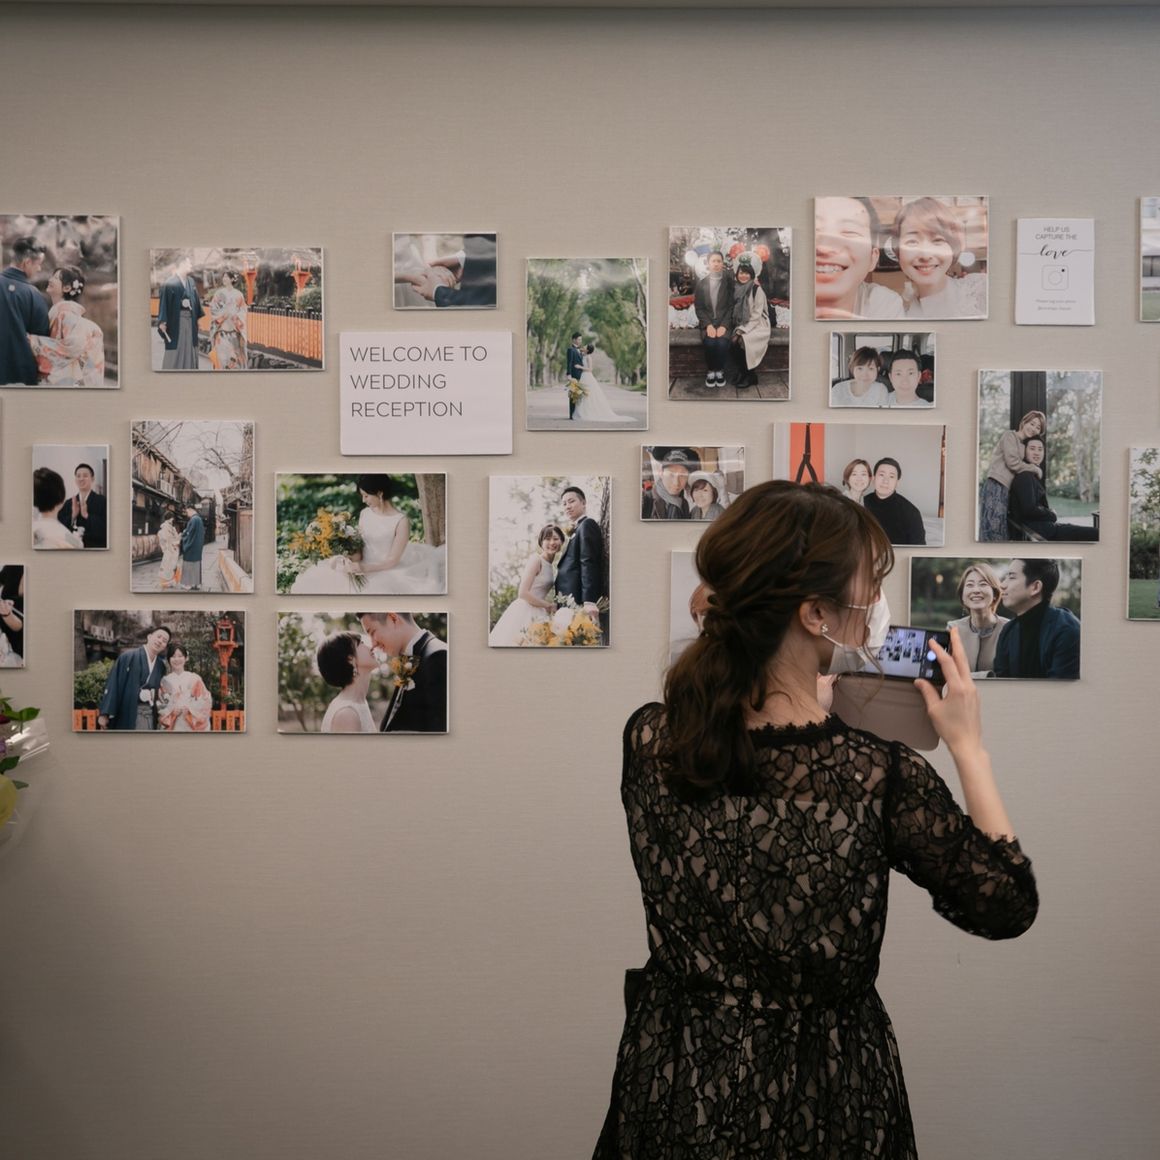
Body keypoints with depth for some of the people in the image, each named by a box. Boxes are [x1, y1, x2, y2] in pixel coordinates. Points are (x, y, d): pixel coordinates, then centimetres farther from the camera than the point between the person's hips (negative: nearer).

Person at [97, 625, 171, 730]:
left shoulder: (161, 666, 11)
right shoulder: (128, 657, -5)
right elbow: (113, 685, -8)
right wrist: (105, 713, -12)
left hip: (149, 716, 5)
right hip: (127, 714, -5)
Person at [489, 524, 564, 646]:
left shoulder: (551, 565, 16)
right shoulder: (536, 559, -10)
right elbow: (523, 593, -17)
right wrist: (548, 605, -9)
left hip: (536, 615, 8)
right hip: (524, 612, -8)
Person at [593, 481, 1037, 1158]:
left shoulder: (647, 741, -15)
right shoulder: (881, 777, -25)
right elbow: (1010, 908, -9)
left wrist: (812, 686, 9)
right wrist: (968, 747, -2)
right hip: (820, 1102, -2)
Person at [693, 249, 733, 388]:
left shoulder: (729, 282, 0)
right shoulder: (701, 282, 3)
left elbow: (731, 306, -2)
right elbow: (698, 307, 2)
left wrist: (724, 325, -16)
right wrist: (708, 325, -13)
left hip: (724, 321, -1)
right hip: (707, 322, 1)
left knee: (722, 343, -30)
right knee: (709, 342, -30)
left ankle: (720, 370, -7)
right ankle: (710, 371, -7)